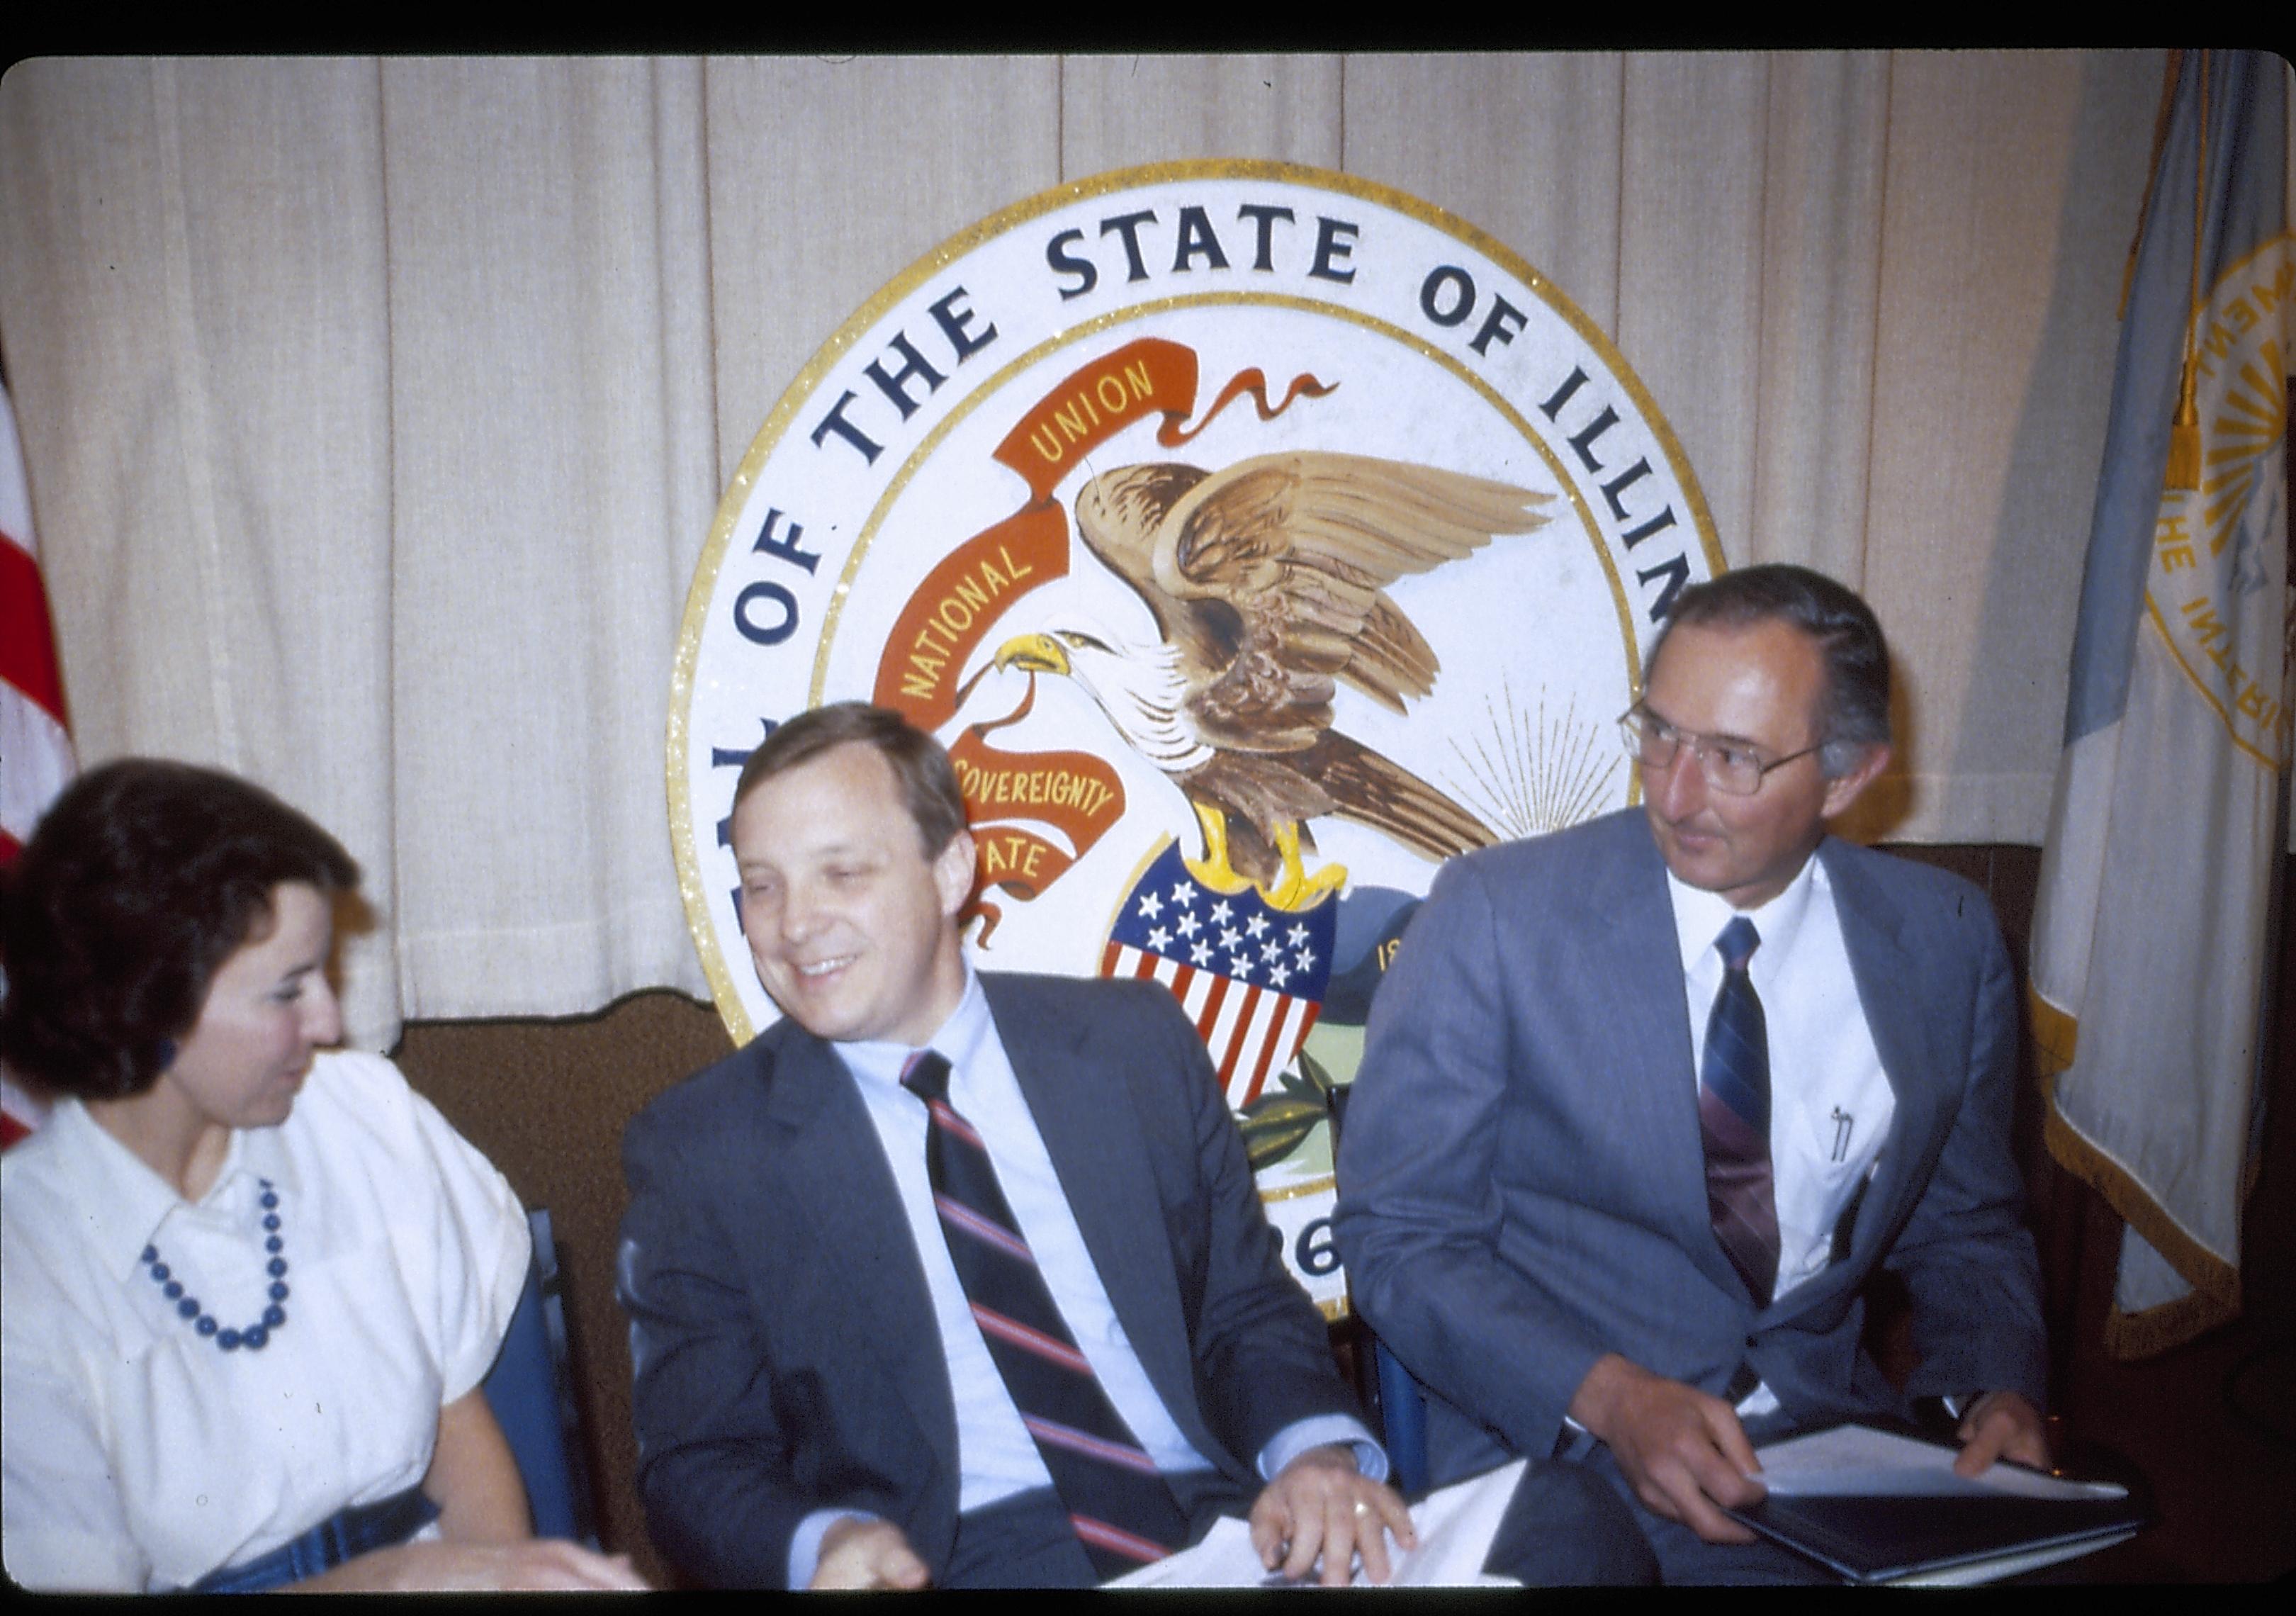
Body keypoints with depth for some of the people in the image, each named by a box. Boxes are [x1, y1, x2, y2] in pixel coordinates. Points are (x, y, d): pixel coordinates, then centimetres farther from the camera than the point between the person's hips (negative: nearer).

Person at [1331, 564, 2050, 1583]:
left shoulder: (1946, 943, 4)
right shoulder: (1495, 917, -8)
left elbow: (1963, 1228, 16)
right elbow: (1399, 1233, -7)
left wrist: (1996, 1388, -4)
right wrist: (1609, 1398, -20)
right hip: (1560, 1457, -4)